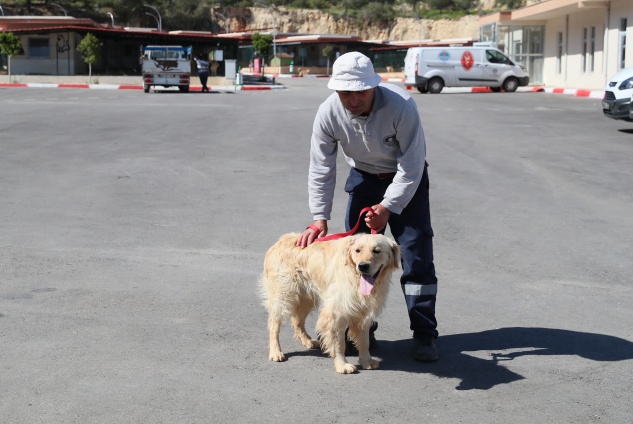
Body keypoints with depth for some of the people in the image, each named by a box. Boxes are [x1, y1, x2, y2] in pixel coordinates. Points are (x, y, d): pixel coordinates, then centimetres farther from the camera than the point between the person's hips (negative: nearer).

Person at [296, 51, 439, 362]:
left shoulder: (401, 106, -32)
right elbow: (320, 168, -13)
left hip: (407, 179, -3)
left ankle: (424, 334, 1)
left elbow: (412, 165, -27)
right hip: (363, 177, 3)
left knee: (417, 255, -8)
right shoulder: (328, 112, -22)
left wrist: (388, 207, -33)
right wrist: (319, 218, -18)